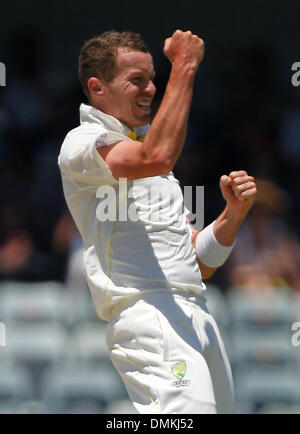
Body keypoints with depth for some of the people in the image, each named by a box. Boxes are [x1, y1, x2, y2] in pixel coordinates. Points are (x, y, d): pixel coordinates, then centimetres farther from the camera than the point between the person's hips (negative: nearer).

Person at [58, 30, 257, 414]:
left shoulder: (143, 144, 29)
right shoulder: (82, 143, 3)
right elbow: (156, 158, -21)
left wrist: (234, 212, 8)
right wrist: (184, 66, -12)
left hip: (198, 318, 9)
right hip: (148, 319, -9)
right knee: (186, 429, -29)